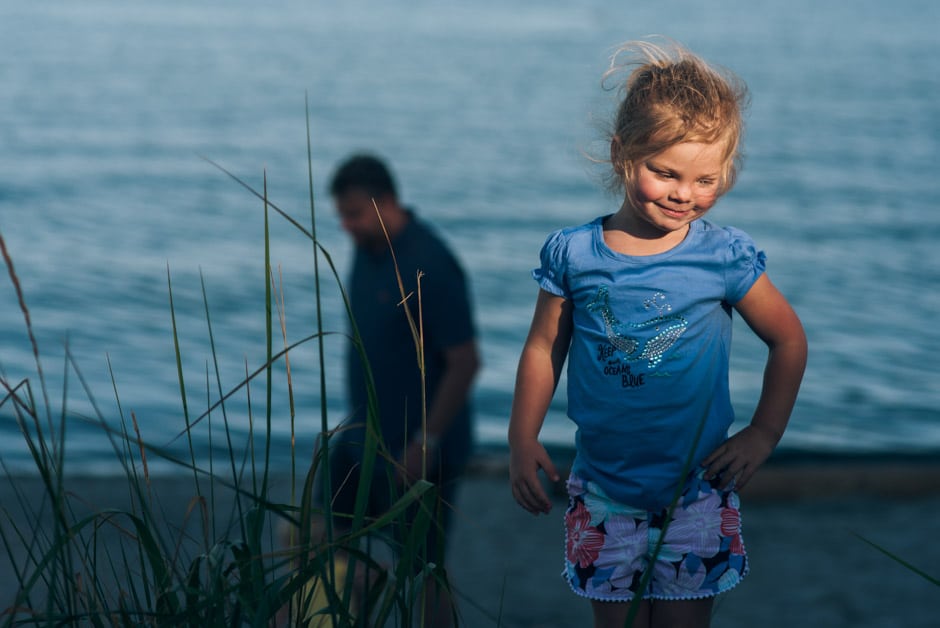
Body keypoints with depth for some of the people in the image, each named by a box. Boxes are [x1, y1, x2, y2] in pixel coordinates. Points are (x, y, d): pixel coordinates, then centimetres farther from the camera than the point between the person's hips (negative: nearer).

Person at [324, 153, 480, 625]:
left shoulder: (429, 265, -22)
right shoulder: (366, 249, 4)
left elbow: (465, 361, -22)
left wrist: (425, 442, -21)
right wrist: (356, 416, 18)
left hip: (415, 450, -9)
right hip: (364, 435, 9)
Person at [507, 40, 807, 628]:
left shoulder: (726, 257, -9)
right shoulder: (572, 254, -6)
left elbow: (789, 340, 3)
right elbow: (543, 349, 6)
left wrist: (764, 435, -1)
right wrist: (523, 442, 3)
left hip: (696, 495, -1)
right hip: (602, 492, 1)